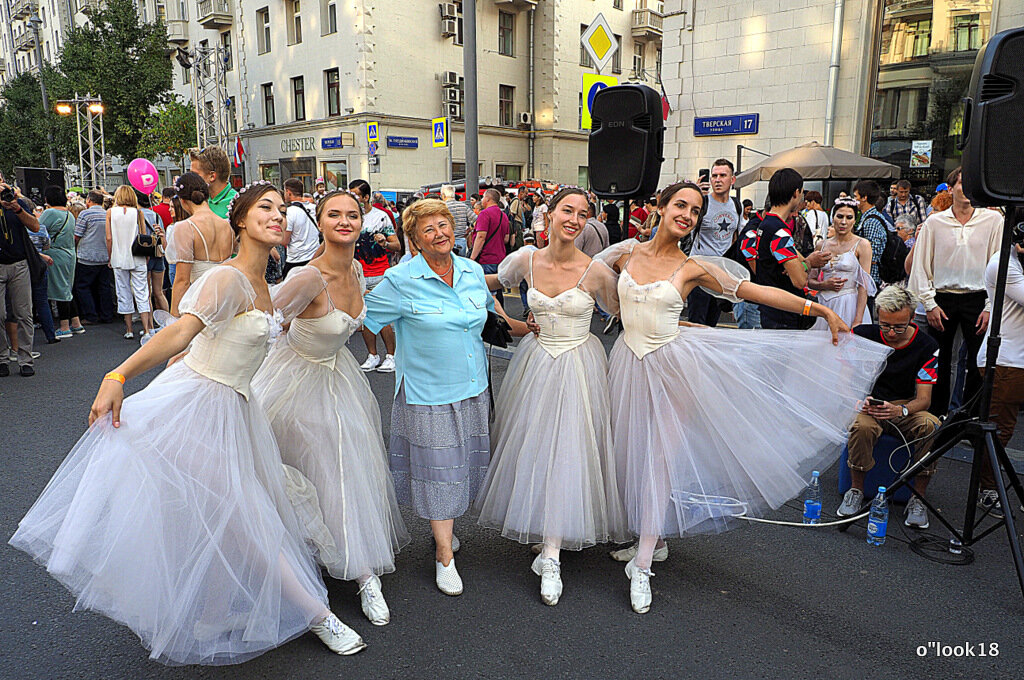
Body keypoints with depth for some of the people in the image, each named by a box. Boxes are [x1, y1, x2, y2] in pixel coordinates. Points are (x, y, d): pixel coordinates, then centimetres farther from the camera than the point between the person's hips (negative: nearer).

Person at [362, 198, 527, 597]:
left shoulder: (473, 272, 4)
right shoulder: (400, 281, -12)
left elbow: (489, 309, 22)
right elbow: (362, 315, -5)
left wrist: (524, 328, 20)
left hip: (473, 388, 5)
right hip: (428, 392, -5)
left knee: (467, 462, 15)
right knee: (438, 470, 3)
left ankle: (444, 525, 41)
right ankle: (444, 554, 19)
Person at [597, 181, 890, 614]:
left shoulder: (693, 268, -4)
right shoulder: (626, 253, 1)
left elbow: (755, 291, -4)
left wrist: (817, 308, -6)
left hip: (672, 363, -3)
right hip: (630, 362, 3)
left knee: (661, 456, -3)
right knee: (631, 452, 9)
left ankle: (643, 563, 4)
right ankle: (650, 537, 30)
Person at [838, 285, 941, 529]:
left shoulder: (926, 346, -8)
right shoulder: (861, 335, -9)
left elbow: (924, 399, -10)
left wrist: (900, 410, -32)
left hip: (906, 407, 1)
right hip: (867, 404, -1)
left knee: (931, 427, -32)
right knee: (861, 427, -36)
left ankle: (918, 498, -16)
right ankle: (856, 490, -15)